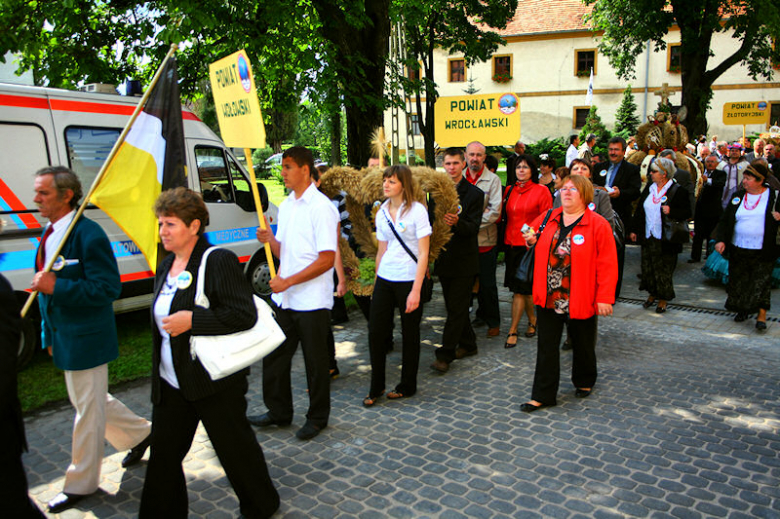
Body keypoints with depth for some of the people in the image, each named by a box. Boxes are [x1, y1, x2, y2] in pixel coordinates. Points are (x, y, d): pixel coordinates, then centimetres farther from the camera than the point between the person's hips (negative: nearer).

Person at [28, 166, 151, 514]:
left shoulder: (88, 234, -20)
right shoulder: (50, 233, 8)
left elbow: (108, 288, -23)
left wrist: (56, 287, -29)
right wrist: (49, 334, 18)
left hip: (86, 339, -9)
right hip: (63, 337, 9)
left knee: (88, 410, 6)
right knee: (91, 401, 21)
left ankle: (80, 483, 21)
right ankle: (138, 434, 41)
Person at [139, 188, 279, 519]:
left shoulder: (218, 261, -16)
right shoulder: (167, 266, 10)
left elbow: (245, 314, -23)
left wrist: (192, 320, -26)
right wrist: (158, 376, 22)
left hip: (216, 382, -7)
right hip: (171, 385, 7)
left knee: (235, 448, 10)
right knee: (163, 454, 13)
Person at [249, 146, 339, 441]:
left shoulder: (321, 207, -12)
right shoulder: (285, 206, 12)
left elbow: (327, 259, -17)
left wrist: (288, 281, -18)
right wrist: (270, 240, -5)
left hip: (312, 302, -7)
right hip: (284, 299, 8)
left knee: (315, 362, 6)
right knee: (274, 357, 14)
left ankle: (317, 418, 24)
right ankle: (279, 412, 32)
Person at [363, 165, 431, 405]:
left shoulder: (417, 211, -8)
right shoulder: (382, 213, 9)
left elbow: (423, 254, -10)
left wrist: (416, 290, -16)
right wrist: (376, 284, 15)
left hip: (409, 280, -5)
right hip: (384, 279, 5)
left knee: (410, 334, 7)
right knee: (375, 332, 2)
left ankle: (407, 386, 25)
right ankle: (376, 387, 17)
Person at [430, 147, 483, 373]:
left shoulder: (474, 193, -5)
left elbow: (474, 228, -13)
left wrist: (457, 223, -33)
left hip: (464, 260, -5)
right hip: (444, 259, 5)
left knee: (457, 308, -4)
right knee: (454, 306, 14)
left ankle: (445, 355, -1)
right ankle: (468, 344, 29)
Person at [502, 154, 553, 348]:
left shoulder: (541, 191, -4)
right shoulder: (509, 191, 11)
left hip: (530, 245, -5)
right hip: (511, 244, 5)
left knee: (520, 288, -5)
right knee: (520, 288, 11)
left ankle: (512, 331, 2)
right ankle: (532, 320, 30)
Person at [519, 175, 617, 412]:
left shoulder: (598, 225, -9)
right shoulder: (547, 219, 5)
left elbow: (607, 264, -11)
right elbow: (532, 231, 26)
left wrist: (605, 298, -16)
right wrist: (531, 240, 1)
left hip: (580, 301, -3)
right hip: (548, 297, 4)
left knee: (583, 345, 17)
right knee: (547, 346, 7)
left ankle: (584, 382, 42)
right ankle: (542, 395, 15)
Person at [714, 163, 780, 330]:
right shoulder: (738, 196, 7)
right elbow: (725, 220, 7)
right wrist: (720, 239, -5)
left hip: (763, 252, -3)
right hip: (738, 249, 4)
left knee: (761, 282, -4)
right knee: (739, 281, 11)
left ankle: (761, 315, 0)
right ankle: (742, 310, 28)